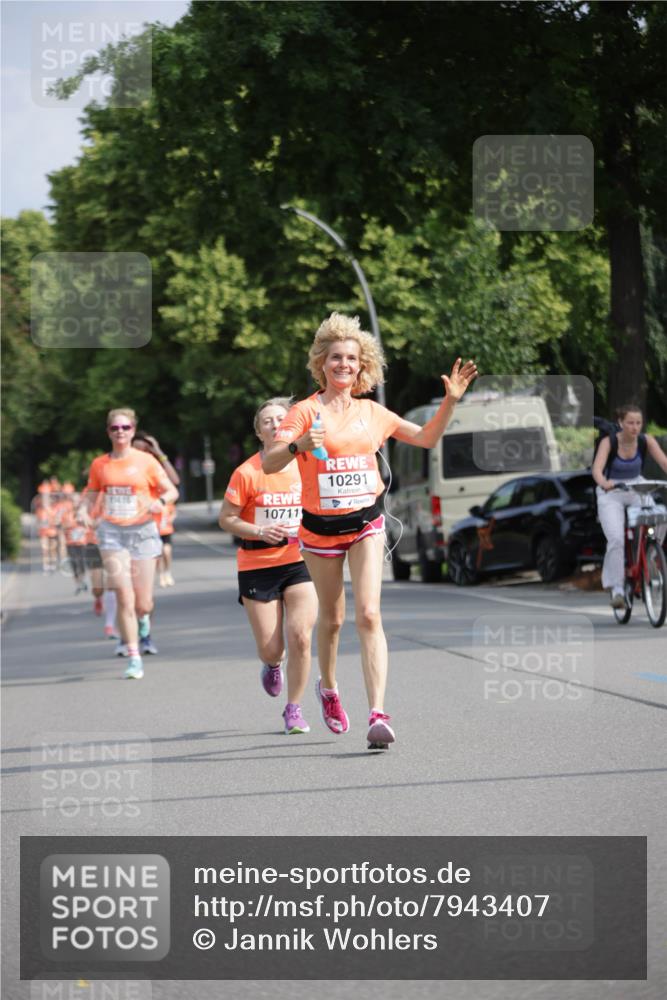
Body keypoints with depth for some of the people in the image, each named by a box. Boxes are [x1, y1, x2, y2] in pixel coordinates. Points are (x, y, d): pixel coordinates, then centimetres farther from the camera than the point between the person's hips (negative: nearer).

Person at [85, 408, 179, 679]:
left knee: (143, 604, 2)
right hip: (112, 533, 0)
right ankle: (134, 659, -8)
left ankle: (142, 617, 41)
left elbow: (171, 490, 3)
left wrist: (160, 501, -18)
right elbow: (92, 496, 16)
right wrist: (88, 514, -5)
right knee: (125, 598, -13)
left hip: (142, 531, 0)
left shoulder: (146, 461, 0)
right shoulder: (100, 465, 5)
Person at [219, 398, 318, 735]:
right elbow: (226, 519, -2)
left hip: (300, 563, 1)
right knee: (270, 647, 0)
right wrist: (261, 532, -16)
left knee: (300, 637, -13)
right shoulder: (247, 473, -7)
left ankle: (294, 709, 5)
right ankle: (273, 665, 40)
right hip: (257, 565, -1)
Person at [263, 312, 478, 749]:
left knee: (369, 614, -14)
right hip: (320, 527, -1)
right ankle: (328, 689, 41)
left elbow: (426, 438, 15)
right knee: (332, 618, 12)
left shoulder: (372, 413, 6)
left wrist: (450, 402, 1)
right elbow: (269, 463, -17)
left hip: (366, 522, 1)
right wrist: (298, 445, -36)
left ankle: (378, 714, -21)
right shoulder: (306, 411, -6)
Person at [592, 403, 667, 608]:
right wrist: (603, 483, -53)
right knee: (616, 539, -21)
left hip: (637, 488, 3)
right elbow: (597, 468, -31)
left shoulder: (646, 441, -10)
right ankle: (616, 588, -13)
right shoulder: (609, 442, -18)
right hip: (611, 493, -2)